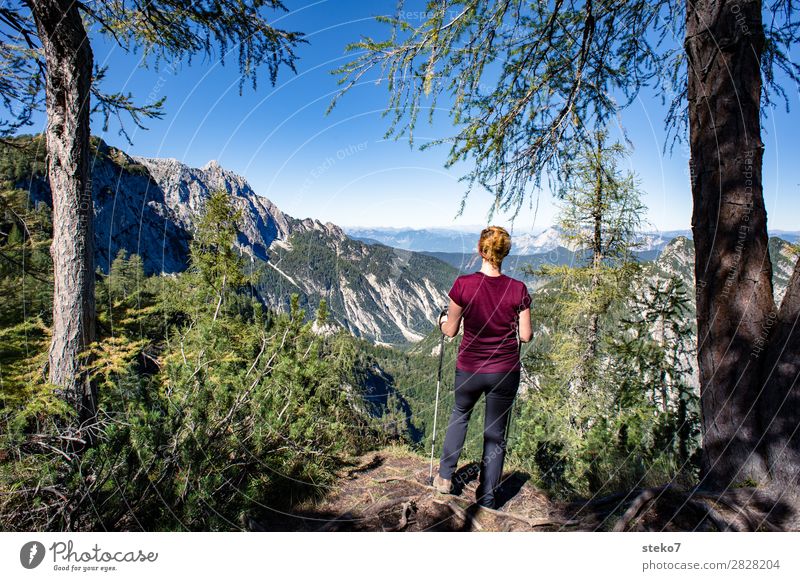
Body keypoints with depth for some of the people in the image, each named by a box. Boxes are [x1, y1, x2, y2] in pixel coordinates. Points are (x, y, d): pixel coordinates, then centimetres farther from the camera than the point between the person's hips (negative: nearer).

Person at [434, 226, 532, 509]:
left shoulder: (463, 285, -16)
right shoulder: (518, 289, -12)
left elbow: (450, 331, -7)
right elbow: (525, 336, -6)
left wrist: (443, 321, 15)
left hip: (469, 369, 0)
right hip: (505, 372, 0)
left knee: (460, 414, 30)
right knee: (495, 434, 17)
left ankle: (445, 477, 33)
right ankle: (487, 500, 29)